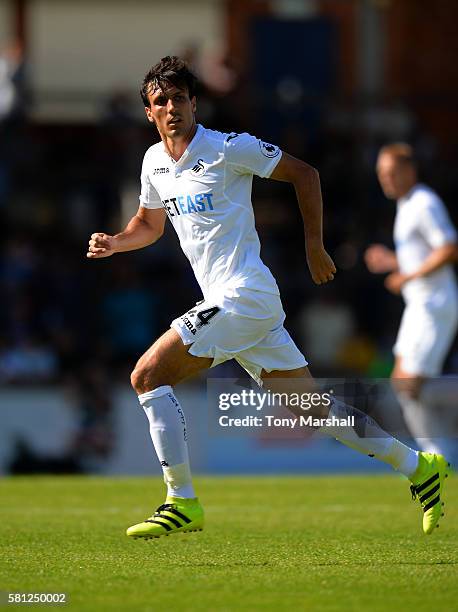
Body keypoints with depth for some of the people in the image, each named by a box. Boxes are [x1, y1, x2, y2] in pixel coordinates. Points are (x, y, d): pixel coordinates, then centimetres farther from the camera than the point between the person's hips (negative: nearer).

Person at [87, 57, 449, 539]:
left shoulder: (227, 149, -9)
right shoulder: (154, 162, 13)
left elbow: (303, 173, -1)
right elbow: (149, 224, 29)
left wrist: (314, 244, 1)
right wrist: (113, 243, 9)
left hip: (243, 296, -8)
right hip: (228, 301, 8)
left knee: (147, 376, -14)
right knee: (313, 407, 9)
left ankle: (182, 503, -10)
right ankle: (418, 466, 18)